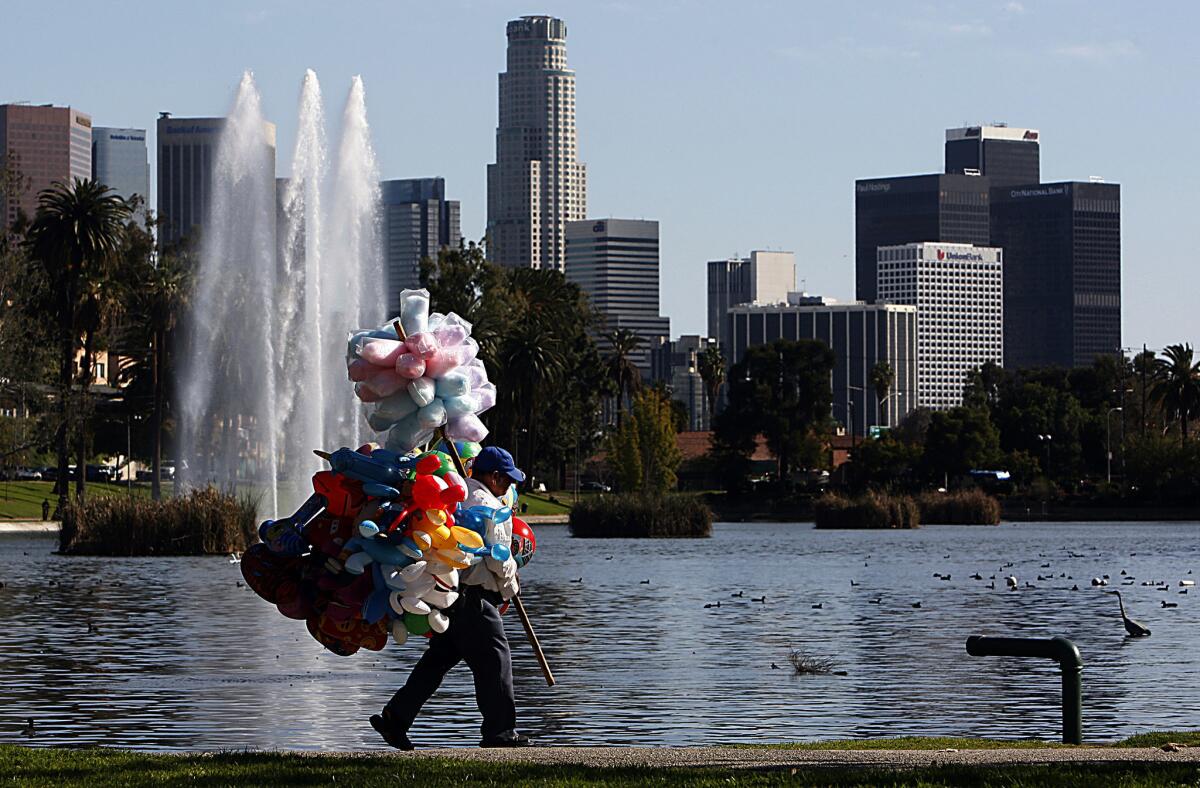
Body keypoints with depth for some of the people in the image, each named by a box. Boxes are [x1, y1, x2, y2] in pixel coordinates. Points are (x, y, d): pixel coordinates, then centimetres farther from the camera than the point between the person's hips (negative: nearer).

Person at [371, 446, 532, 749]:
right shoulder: (487, 505, -13)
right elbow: (498, 559, -14)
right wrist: (510, 587, 6)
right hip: (472, 598, -9)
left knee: (438, 659, 14)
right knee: (494, 658, 0)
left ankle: (395, 717, 10)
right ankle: (500, 731, 4)